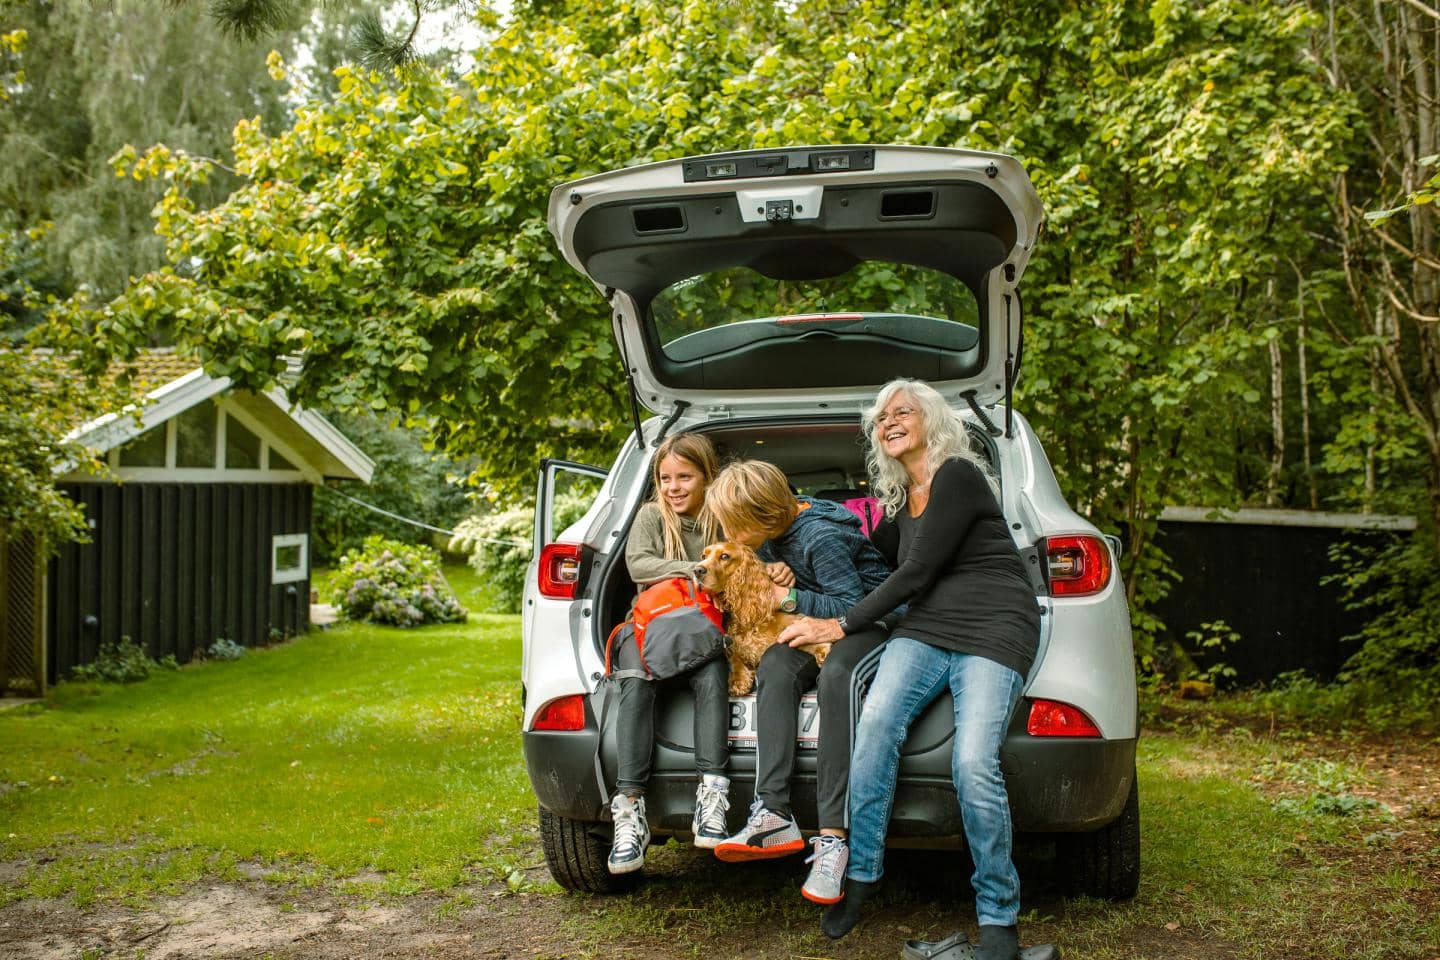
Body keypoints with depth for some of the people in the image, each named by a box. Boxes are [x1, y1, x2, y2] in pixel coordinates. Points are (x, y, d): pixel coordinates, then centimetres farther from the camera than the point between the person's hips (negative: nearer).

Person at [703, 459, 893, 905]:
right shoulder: (774, 531, 5)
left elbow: (852, 605, -22)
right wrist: (773, 572, -2)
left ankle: (833, 836, -43)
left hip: (872, 622, -7)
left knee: (834, 677, -39)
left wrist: (790, 597, -16)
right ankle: (775, 816, -39)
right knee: (774, 666, -26)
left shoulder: (820, 538, -21)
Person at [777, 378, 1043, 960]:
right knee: (876, 722, -23)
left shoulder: (958, 475, -5)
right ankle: (861, 874, -12)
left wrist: (841, 626, -6)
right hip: (926, 629, 6)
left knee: (973, 764, -24)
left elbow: (916, 572, -10)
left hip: (994, 631, -6)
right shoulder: (900, 498, 20)